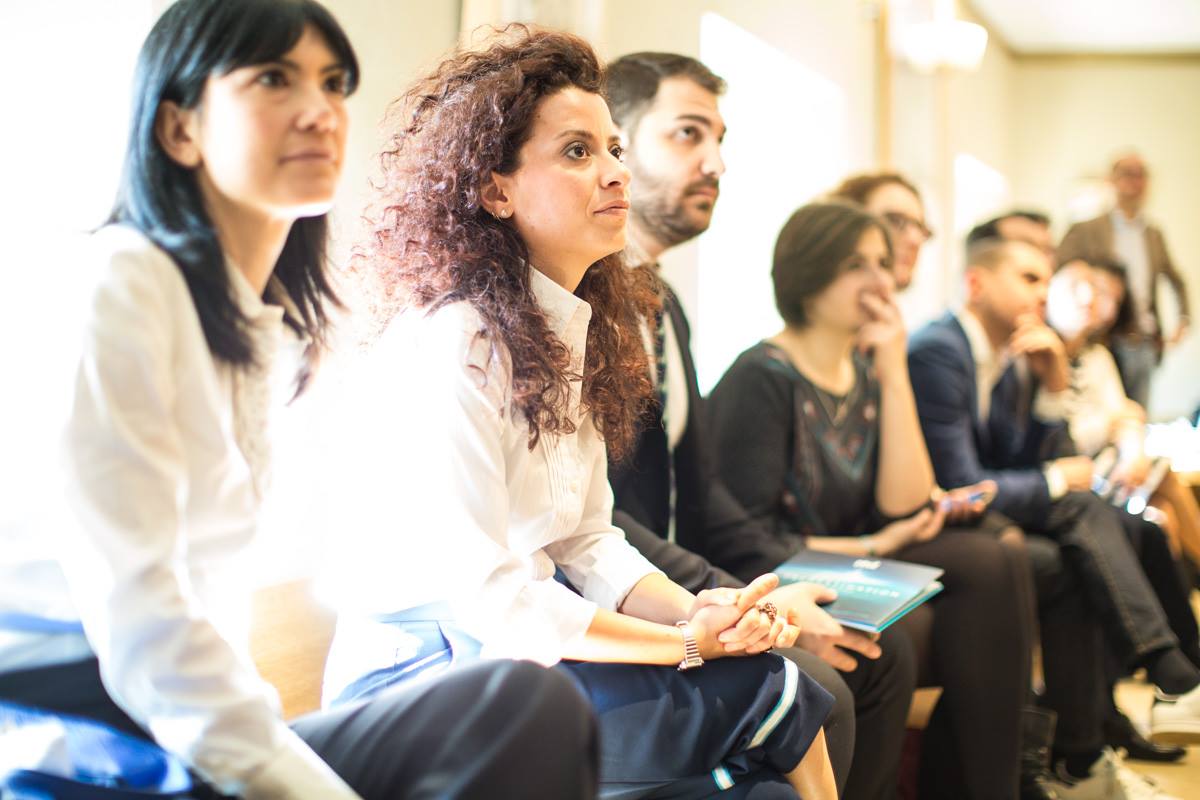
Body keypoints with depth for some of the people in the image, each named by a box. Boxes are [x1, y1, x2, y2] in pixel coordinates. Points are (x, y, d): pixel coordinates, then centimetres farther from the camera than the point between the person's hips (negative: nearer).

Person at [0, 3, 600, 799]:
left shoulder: (276, 327, 15)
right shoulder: (117, 285, -11)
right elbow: (132, 606, -20)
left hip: (209, 723, 8)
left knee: (537, 706, -17)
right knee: (530, 707, -24)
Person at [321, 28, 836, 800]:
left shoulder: (579, 335, 10)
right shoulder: (449, 346, -18)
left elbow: (589, 541, 10)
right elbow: (479, 593, -21)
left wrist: (698, 612, -10)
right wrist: (687, 642, -19)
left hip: (530, 645, 8)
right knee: (763, 689, -19)